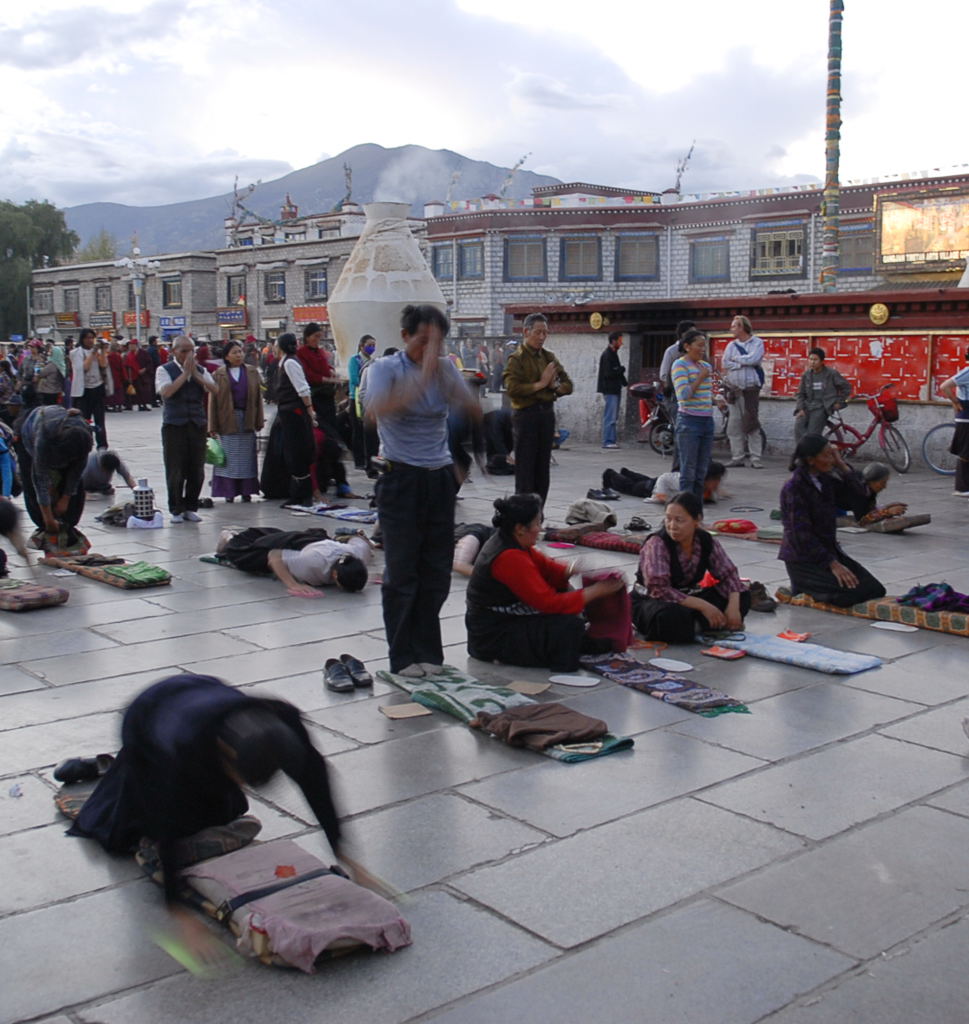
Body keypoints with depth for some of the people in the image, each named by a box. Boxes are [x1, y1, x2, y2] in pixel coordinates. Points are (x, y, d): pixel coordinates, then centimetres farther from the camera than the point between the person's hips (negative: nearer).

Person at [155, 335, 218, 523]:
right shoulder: (164, 370, 2)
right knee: (175, 471, -1)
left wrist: (195, 374, -10)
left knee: (197, 470, 4)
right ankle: (176, 510, 10)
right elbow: (166, 392, -16)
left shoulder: (200, 370, 13)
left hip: (197, 424, 4)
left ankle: (190, 508, 16)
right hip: (174, 425, -3)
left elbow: (214, 390, -3)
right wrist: (185, 373, -11)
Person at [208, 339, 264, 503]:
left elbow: (258, 397, 8)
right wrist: (213, 426, -6)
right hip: (227, 422, -2)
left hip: (247, 420, 2)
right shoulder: (218, 375, 2)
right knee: (228, 458, 0)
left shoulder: (252, 373, 8)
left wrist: (259, 421, 1)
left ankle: (246, 491, 12)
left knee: (247, 458, 5)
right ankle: (229, 491, 6)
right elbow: (212, 401, -1)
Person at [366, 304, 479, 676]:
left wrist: (443, 372, -18)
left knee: (437, 571, 7)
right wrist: (422, 378, -33)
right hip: (401, 478, -4)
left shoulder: (445, 367, 8)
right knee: (402, 572, 0)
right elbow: (376, 408, -26)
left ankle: (428, 653, 19)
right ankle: (403, 658, 11)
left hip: (440, 478, 4)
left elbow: (475, 411, -7)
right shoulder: (385, 368, -5)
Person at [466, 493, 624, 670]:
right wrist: (597, 591, -23)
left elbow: (545, 567, 5)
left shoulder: (505, 541, 1)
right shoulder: (510, 559, -29)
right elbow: (550, 603, -28)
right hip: (493, 640, -11)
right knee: (569, 625, -21)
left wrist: (572, 570, -16)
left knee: (563, 591, 12)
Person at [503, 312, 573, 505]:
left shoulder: (548, 357, 13)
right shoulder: (517, 358, -8)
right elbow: (512, 389, -20)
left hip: (547, 413, 7)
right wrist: (540, 384, -17)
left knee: (543, 468, 11)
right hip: (526, 414, -7)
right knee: (525, 468, -2)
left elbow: (568, 384, 13)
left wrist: (555, 386, -8)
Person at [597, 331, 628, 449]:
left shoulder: (613, 354, 17)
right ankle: (607, 442, -8)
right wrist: (621, 370, -8)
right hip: (609, 390, -10)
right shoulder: (607, 354, -13)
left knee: (613, 417, 11)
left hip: (614, 389, 10)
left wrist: (625, 384, 11)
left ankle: (611, 441, 14)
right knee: (610, 417, -10)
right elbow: (608, 373, -21)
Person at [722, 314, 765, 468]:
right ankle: (737, 457, 10)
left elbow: (754, 359, -15)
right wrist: (744, 362, -7)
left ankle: (756, 459, -5)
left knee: (752, 424, -7)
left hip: (751, 390, -4)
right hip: (734, 390, 4)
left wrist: (736, 359, -3)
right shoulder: (731, 345, 14)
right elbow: (725, 364, 0)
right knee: (734, 426, 3)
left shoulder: (757, 343, 3)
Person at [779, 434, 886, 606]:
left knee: (876, 590, -3)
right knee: (852, 593, -25)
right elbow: (801, 535, -20)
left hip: (829, 550, 8)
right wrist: (833, 565, -23)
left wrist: (842, 466, -3)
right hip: (803, 559, -8)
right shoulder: (793, 488, -17)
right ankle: (800, 591, -2)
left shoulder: (825, 480, 6)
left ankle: (808, 587, 10)